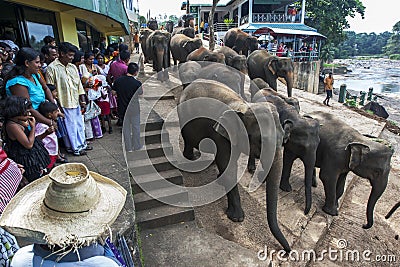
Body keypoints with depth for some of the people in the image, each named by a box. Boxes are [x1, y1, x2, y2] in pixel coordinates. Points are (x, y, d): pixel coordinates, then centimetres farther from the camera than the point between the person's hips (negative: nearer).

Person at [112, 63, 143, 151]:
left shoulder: (118, 80, -9)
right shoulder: (137, 83, -18)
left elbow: (114, 92, 1)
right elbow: (141, 93, -2)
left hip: (122, 108, 3)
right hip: (134, 108, -3)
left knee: (126, 127, 14)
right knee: (136, 127, 14)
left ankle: (128, 147, 22)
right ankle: (136, 146, 23)